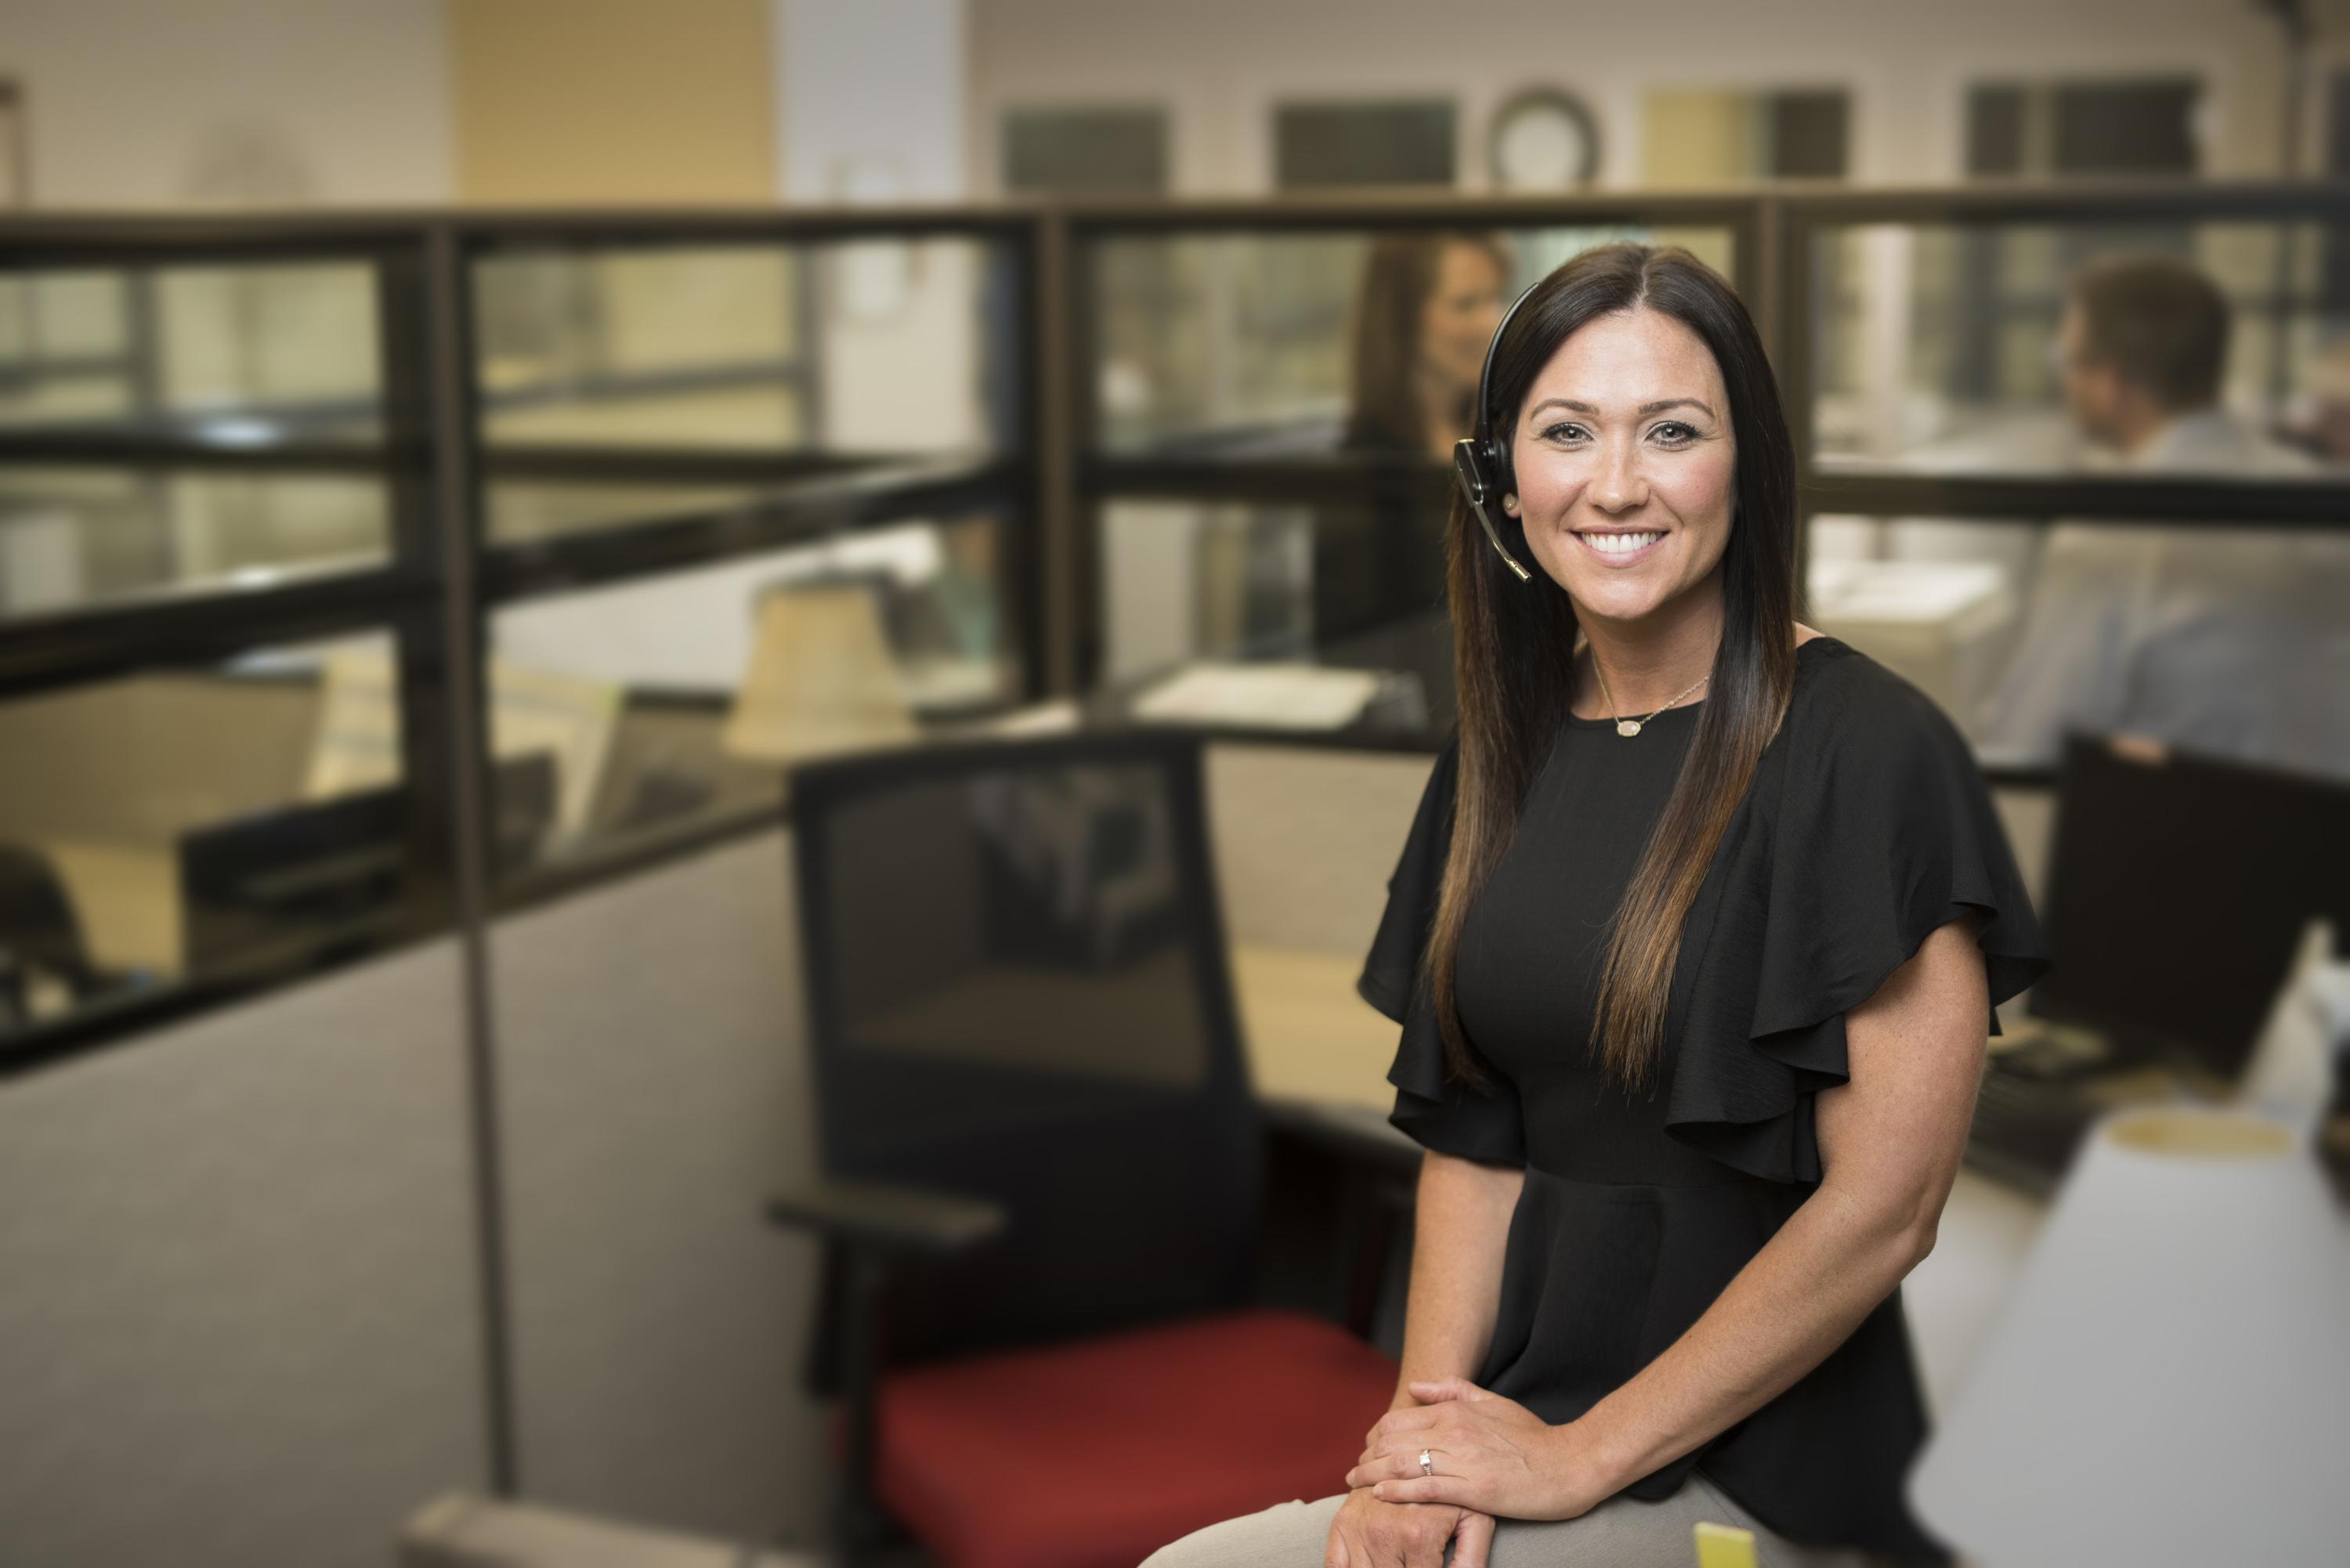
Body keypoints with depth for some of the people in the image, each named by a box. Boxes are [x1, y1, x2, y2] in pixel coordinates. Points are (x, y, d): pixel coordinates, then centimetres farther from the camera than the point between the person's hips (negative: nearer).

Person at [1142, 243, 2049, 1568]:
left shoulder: (1871, 753, -12)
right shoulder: (1507, 752, 8)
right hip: (1530, 1391, 6)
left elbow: (1884, 1203, -15)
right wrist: (1428, 1415, -7)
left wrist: (1580, 1460, -13)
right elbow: (1473, 1138, 9)